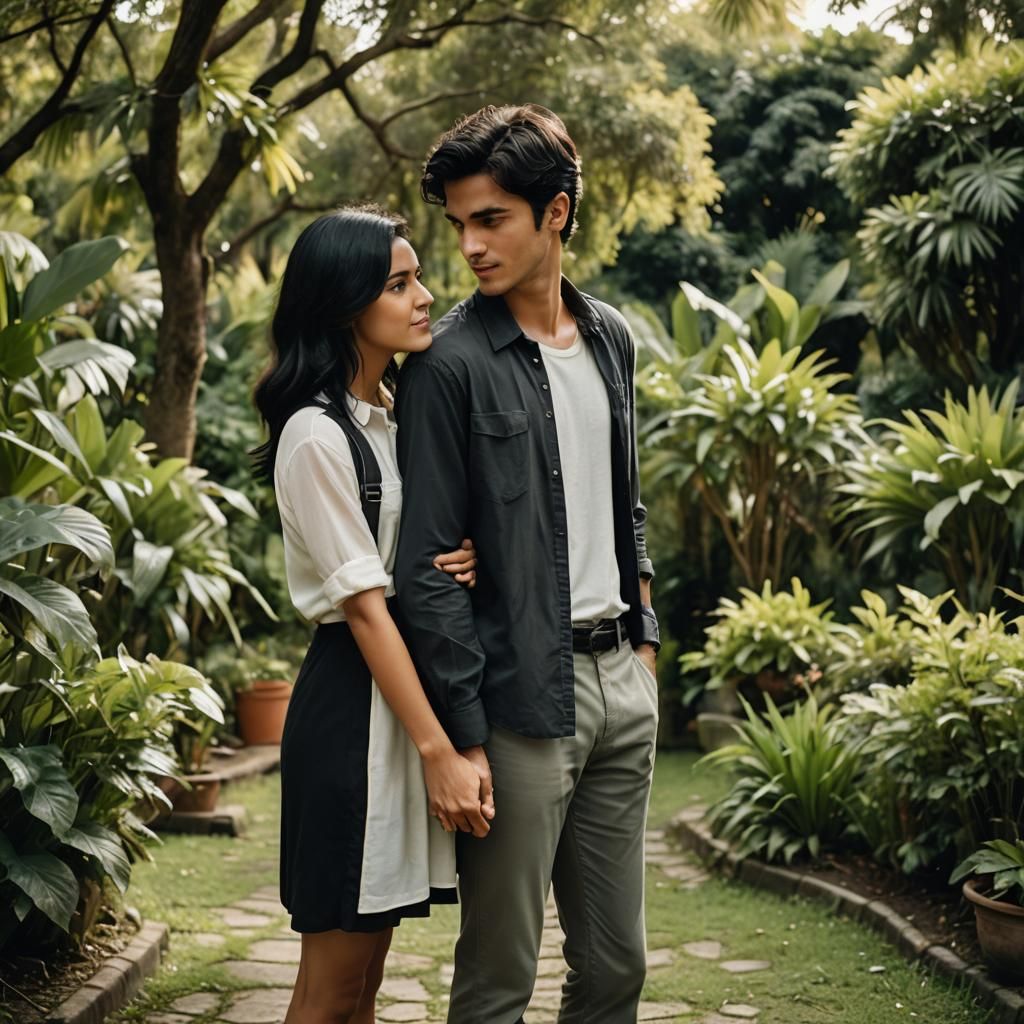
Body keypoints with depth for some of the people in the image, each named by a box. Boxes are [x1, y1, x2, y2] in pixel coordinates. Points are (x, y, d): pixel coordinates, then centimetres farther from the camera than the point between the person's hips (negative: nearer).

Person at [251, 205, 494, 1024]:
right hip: (354, 706, -8)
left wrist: (464, 565, -4)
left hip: (406, 691, 8)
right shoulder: (316, 435, -14)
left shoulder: (393, 417, 12)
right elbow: (364, 607, -18)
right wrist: (438, 751, -20)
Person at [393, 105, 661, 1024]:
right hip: (524, 695, -6)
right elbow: (427, 565, -12)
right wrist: (463, 734, -15)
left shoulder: (611, 339, 11)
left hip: (621, 678, 6)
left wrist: (644, 637, 14)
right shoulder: (450, 364, -10)